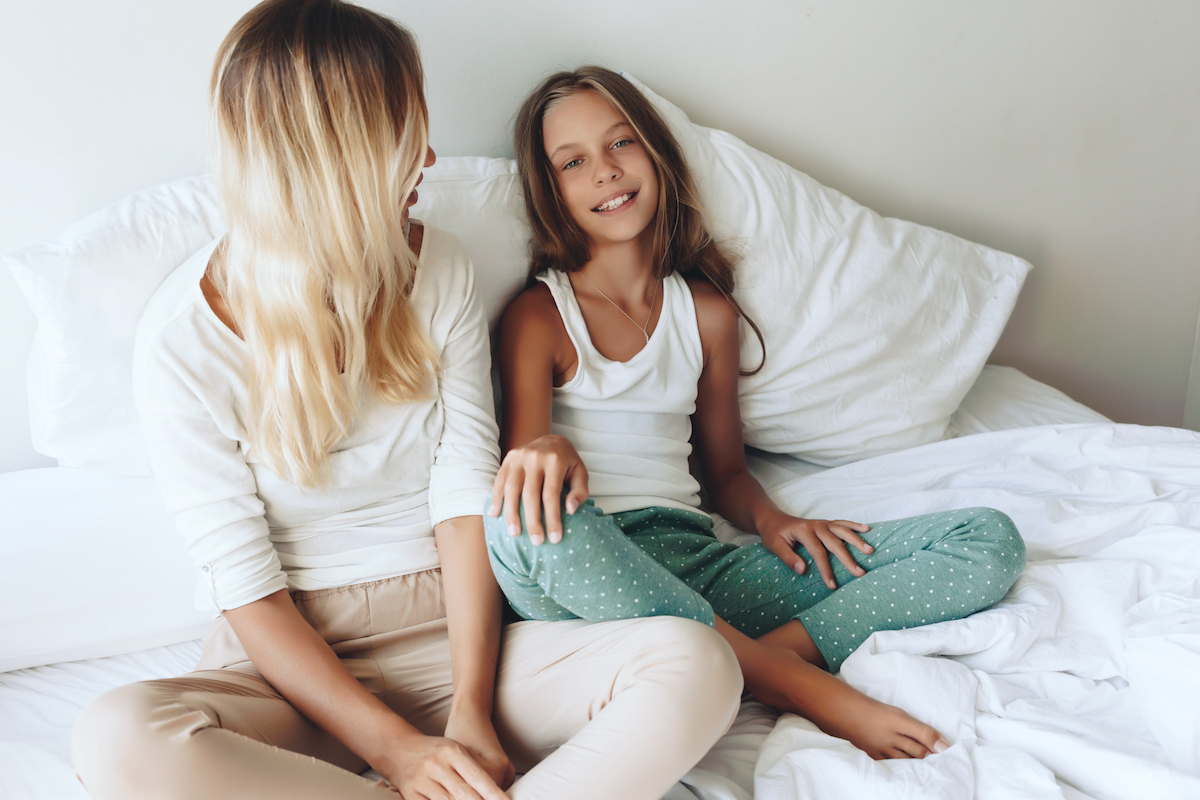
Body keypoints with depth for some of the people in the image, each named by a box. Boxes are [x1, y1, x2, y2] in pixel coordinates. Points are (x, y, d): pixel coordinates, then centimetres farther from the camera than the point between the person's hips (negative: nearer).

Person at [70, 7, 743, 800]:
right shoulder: (183, 337, -11)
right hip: (290, 655, -1)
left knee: (697, 666, -23)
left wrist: (470, 714, -16)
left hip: (448, 631, 2)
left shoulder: (440, 272, -2)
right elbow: (246, 584, -11)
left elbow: (468, 495, -6)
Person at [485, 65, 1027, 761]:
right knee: (524, 517, -42)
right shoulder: (539, 315, 5)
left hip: (698, 565, 4)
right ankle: (791, 682, -28)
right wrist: (544, 450, -30)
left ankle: (776, 649, -26)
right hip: (591, 574, -3)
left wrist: (770, 520, 0)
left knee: (992, 541, -5)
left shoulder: (708, 311, 17)